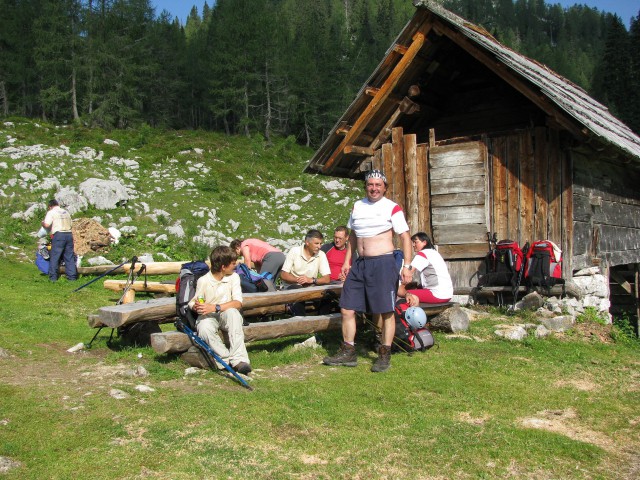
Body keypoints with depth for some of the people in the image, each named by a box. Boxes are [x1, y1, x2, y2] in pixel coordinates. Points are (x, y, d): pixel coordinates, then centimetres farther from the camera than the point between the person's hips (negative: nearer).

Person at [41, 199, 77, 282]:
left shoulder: (51, 212, 2)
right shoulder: (66, 212, 20)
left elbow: (46, 224, -8)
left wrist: (42, 223, 12)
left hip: (58, 235, -5)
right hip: (69, 234, 5)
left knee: (54, 256, 2)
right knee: (69, 257, 8)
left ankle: (53, 277, 1)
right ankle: (72, 276, 7)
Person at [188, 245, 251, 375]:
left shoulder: (233, 277, -3)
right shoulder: (203, 281, -7)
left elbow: (238, 303, -14)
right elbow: (193, 303, 1)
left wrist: (215, 307, -27)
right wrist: (196, 307, -25)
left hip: (226, 315, 1)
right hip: (208, 316, -1)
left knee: (232, 312, -36)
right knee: (204, 328, -36)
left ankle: (239, 359, -38)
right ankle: (228, 358, -26)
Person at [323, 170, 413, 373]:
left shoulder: (392, 208, -3)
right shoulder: (357, 206, 14)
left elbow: (405, 237, -6)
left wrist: (406, 266, -14)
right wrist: (347, 261, 16)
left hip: (383, 263, -6)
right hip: (360, 264, 6)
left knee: (385, 312, -2)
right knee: (347, 309, 5)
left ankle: (384, 355, 10)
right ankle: (348, 352, 17)